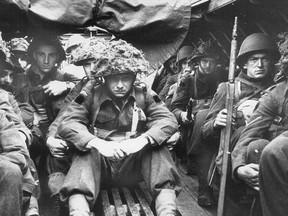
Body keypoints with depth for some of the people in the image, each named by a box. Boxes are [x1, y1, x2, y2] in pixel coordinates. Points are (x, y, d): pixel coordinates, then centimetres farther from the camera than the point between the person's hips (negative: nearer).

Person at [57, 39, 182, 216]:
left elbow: (168, 120, -10)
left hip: (135, 162, 1)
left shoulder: (145, 94, 4)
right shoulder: (91, 94, -1)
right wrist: (97, 143, -33)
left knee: (158, 148, -26)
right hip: (99, 161, -1)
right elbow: (67, 123, -13)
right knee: (85, 155, -32)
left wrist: (142, 140, -32)